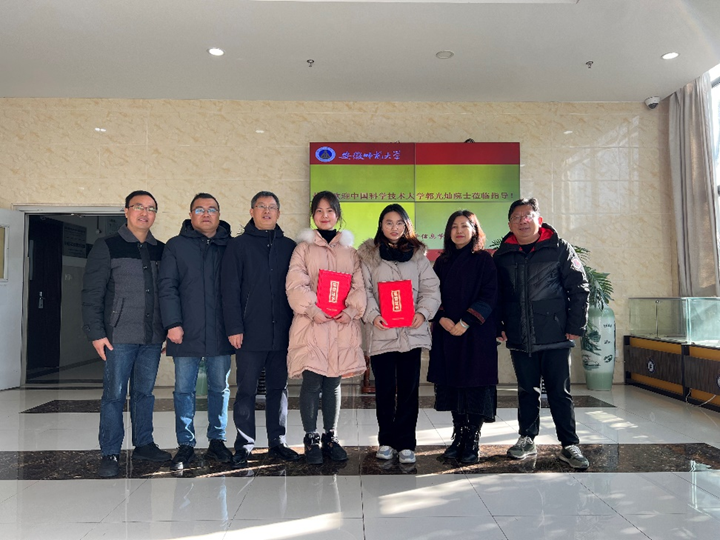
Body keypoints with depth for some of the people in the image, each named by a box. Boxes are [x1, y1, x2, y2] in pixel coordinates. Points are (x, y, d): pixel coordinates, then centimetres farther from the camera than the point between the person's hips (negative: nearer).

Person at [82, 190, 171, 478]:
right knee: (114, 394, 0)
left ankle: (144, 444, 23)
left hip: (153, 337, 4)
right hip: (119, 336, -3)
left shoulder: (162, 251, 11)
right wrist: (96, 333, -10)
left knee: (144, 393, 12)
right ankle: (110, 453, 10)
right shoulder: (107, 247, 0)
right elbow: (92, 293, -4)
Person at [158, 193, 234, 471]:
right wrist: (172, 323, -10)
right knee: (184, 390, 6)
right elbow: (166, 287, -1)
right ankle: (185, 445, 17)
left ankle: (217, 441, 22)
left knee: (220, 388, 10)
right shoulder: (176, 246, 5)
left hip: (220, 333, 1)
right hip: (186, 333, -1)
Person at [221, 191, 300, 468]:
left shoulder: (289, 247, 10)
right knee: (247, 390, 3)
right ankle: (244, 446, 14)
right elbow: (230, 290, -2)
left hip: (282, 333, 3)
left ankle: (278, 442, 22)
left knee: (279, 388, 11)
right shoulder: (238, 245, 3)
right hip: (250, 334, -3)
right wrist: (234, 327, -9)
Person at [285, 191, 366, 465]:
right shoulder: (304, 247, 7)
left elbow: (359, 285, 8)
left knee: (333, 383, 9)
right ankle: (311, 439, 11)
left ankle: (330, 437, 21)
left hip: (342, 325, 2)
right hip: (311, 324, -2)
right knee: (312, 382, -3)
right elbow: (295, 285, -3)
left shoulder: (350, 250, 15)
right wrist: (312, 309, -17)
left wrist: (351, 310, -9)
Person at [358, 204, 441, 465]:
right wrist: (372, 315, -16)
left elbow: (431, 288, 6)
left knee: (409, 388, 3)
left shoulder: (418, 254, 12)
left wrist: (423, 312, -11)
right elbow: (364, 290, -1)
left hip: (411, 331, 1)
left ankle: (406, 443, 13)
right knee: (384, 389, 5)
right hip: (381, 331, -1)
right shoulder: (368, 254, 7)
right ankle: (386, 441, 19)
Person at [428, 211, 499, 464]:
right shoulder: (442, 262, 13)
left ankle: (472, 442, 8)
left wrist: (465, 322, -16)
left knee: (475, 384, -2)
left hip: (476, 332, -4)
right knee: (452, 383, 7)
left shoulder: (484, 260, 0)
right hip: (446, 332, 4)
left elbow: (489, 295, -8)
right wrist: (442, 318, -9)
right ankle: (458, 437, 19)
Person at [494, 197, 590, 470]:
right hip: (519, 338, 3)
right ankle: (527, 439, 26)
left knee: (559, 392, 3)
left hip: (555, 336, -3)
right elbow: (495, 294, 14)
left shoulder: (559, 248, -1)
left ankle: (570, 445, 14)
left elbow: (579, 287, -2)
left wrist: (576, 326, -7)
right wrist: (498, 325, 5)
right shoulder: (502, 255, 8)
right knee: (527, 391, 14)